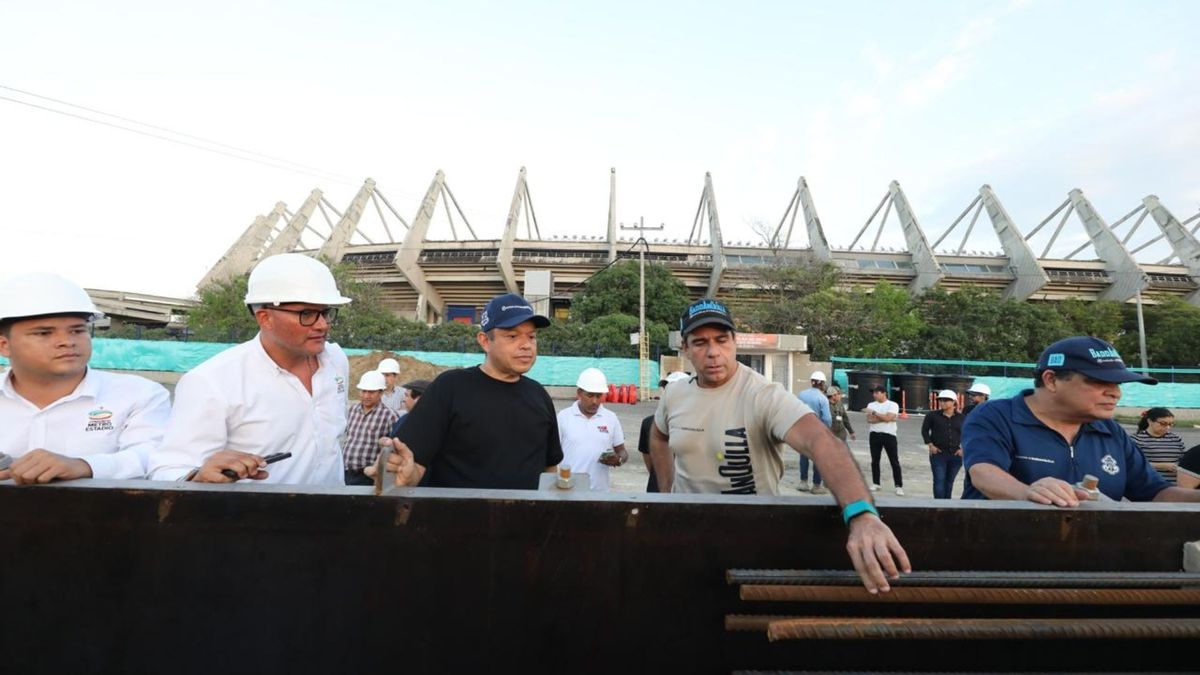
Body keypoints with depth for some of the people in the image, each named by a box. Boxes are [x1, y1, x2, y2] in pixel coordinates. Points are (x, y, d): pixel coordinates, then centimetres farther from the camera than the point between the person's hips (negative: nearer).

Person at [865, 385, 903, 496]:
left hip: (889, 435, -3)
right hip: (874, 435, 3)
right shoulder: (871, 405, 7)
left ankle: (899, 486, 6)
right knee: (875, 460, 8)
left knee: (894, 462, 1)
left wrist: (874, 413, -10)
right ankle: (875, 484, 18)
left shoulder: (893, 405, -3)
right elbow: (869, 420, -7)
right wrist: (884, 417, -14)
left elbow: (888, 418, -18)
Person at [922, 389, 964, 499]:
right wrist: (930, 445, -6)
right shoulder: (933, 415, -2)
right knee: (939, 481, -6)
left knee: (949, 481, 12)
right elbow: (924, 430, 3)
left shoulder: (961, 417, 4)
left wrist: (963, 448, 3)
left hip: (955, 455, 2)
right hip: (938, 454, -2)